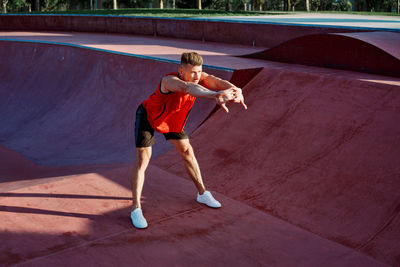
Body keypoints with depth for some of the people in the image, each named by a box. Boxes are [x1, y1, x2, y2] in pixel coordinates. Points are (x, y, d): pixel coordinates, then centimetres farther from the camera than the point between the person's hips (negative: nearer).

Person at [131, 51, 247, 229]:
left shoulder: (198, 77, -22)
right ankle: (136, 209, -2)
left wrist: (236, 90, -63)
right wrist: (216, 96, -80)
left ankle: (202, 194, 28)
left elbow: (217, 82, -40)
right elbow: (187, 88, -63)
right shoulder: (169, 81, -41)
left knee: (187, 152, 11)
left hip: (172, 119, 6)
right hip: (148, 116, -6)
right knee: (142, 160, -11)